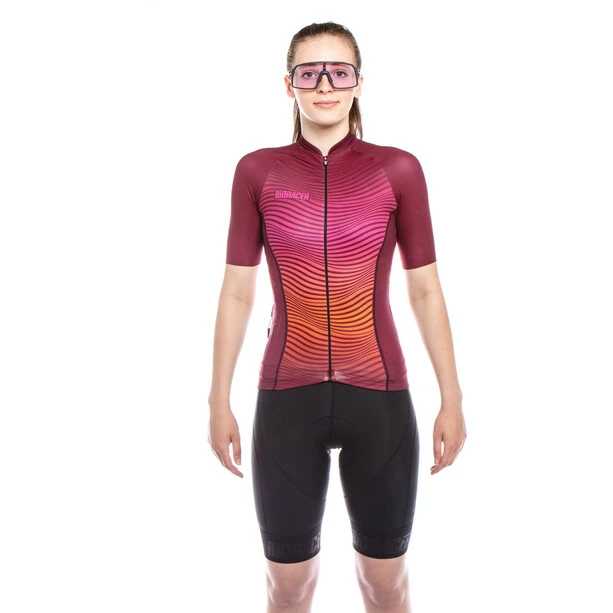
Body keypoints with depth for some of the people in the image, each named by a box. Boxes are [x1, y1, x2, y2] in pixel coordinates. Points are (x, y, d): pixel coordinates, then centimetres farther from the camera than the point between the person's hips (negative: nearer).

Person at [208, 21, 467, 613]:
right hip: (286, 399, 0)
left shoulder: (398, 169, -1)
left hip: (379, 396, 0)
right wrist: (219, 401, 3)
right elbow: (237, 292, 2)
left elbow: (425, 290, 2)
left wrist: (451, 399, 2)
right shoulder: (257, 171, 0)